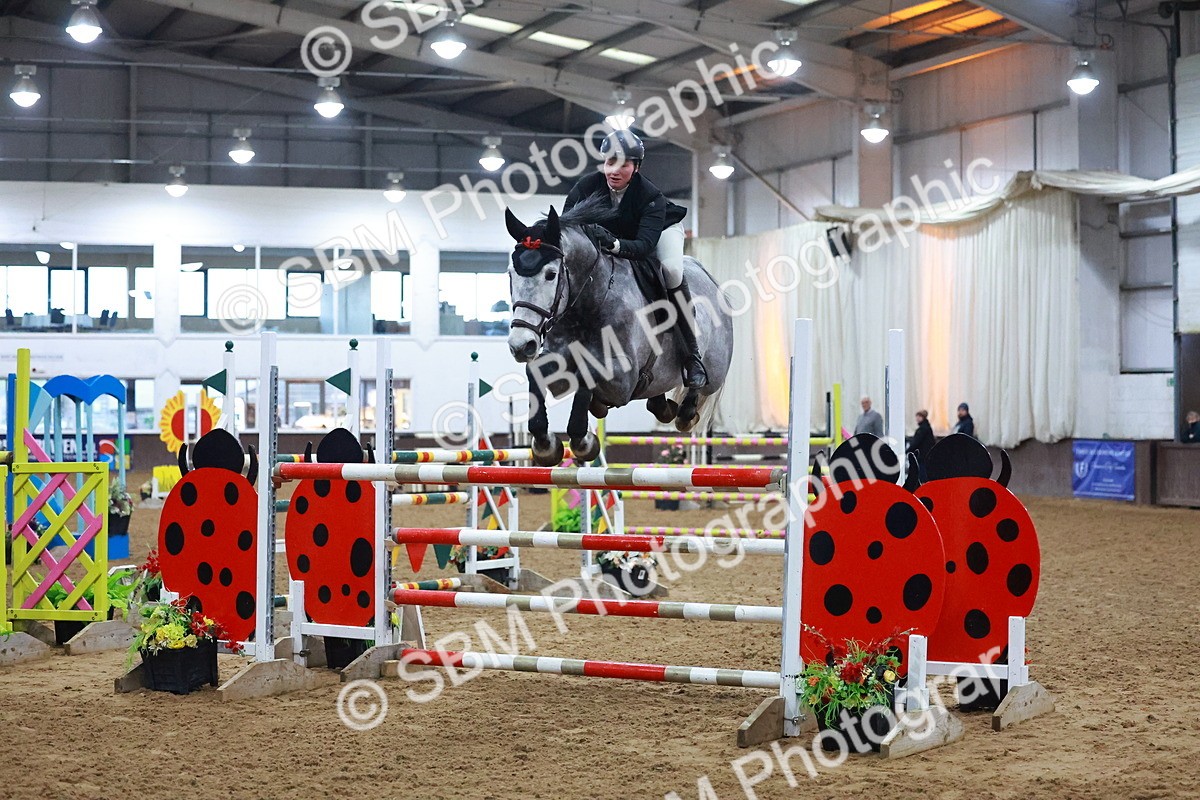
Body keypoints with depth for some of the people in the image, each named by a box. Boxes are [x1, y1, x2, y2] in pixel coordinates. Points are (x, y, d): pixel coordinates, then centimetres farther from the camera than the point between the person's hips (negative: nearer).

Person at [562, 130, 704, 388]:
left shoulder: (651, 196, -38)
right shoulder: (590, 185, -28)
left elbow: (644, 246, -49)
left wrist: (613, 244, -68)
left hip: (662, 229, -5)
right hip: (615, 232, 5)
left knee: (671, 269, -33)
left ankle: (692, 355, -25)